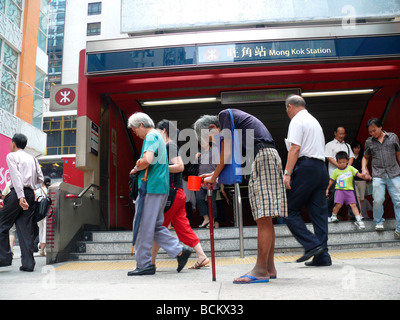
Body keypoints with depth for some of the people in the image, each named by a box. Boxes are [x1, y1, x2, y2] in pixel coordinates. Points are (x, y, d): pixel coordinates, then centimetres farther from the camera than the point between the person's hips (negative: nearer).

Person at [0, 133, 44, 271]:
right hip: (31, 194, 6)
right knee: (26, 228, 5)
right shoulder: (33, 159, 19)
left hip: (18, 193, -5)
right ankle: (28, 263, 2)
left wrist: (20, 196, -21)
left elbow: (16, 175, -12)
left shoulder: (11, 156, 3)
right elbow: (40, 179, 14)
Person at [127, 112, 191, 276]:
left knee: (143, 226, -2)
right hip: (161, 188, 10)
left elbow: (147, 160, -25)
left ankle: (144, 264, 6)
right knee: (156, 226, 13)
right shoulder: (158, 136, 22)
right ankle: (179, 251, 10)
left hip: (151, 187, -10)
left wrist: (136, 169, -7)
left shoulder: (151, 136, -9)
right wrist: (139, 169, 13)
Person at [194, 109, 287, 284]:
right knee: (265, 220, 8)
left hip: (264, 156, -10)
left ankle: (261, 270, -11)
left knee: (264, 219, -12)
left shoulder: (225, 114, 1)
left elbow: (227, 152, -7)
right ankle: (269, 267, 11)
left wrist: (213, 177, 1)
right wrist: (214, 174, 24)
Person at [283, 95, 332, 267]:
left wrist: (287, 173, -18)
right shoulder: (314, 121, 25)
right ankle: (322, 256, 6)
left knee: (290, 209, -2)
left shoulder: (297, 121, -1)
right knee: (319, 212, 6)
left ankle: (312, 245, -8)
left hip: (305, 167, -9)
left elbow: (295, 148, -14)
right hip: (321, 167, 9)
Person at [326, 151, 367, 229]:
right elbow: (331, 180, 14)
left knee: (353, 205, -8)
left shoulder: (350, 168, 7)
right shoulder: (336, 171, 7)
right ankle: (333, 216, 12)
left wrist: (363, 176, -20)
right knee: (338, 205, -11)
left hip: (349, 190, 1)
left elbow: (358, 174, 0)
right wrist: (327, 189, 14)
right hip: (340, 190, 0)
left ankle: (359, 220, -7)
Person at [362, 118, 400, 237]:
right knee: (378, 200, -8)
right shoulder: (369, 142, 10)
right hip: (378, 175, 0)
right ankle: (378, 222, 15)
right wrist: (364, 169, 6)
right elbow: (365, 157, 22)